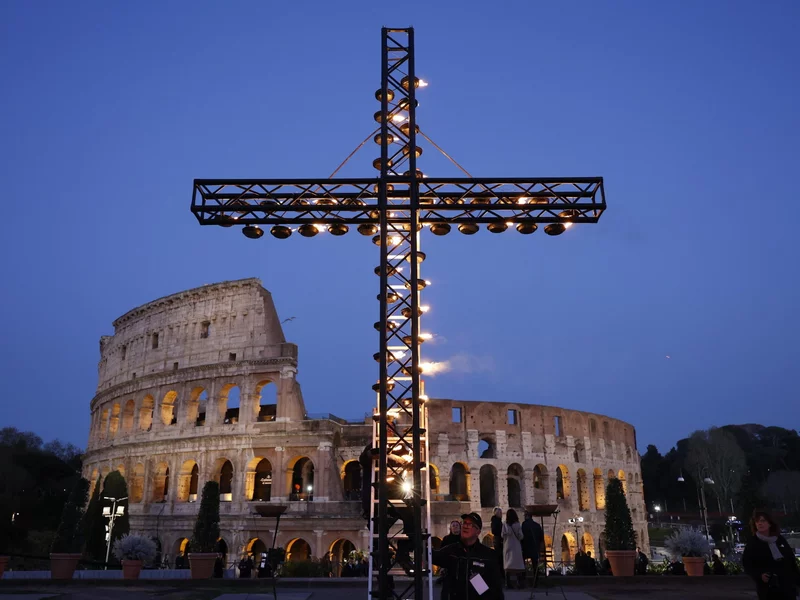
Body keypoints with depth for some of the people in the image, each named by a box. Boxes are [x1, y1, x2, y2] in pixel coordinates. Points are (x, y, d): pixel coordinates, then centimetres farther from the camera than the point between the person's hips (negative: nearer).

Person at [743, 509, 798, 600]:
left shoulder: (780, 539, 8)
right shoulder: (752, 543, -4)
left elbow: (791, 560, 14)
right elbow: (747, 564, -6)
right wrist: (759, 575, -22)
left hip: (787, 586, 4)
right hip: (768, 588, -4)